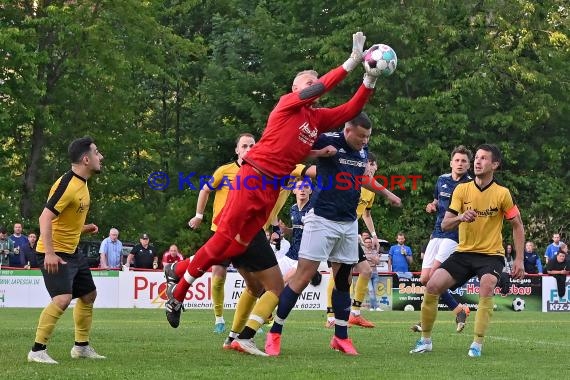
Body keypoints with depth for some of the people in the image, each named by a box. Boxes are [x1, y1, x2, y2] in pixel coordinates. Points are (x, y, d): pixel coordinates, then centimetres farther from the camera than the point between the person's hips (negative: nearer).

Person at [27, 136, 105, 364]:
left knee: (89, 295, 18)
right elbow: (45, 217, -26)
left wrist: (82, 228, 9)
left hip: (71, 253, 10)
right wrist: (49, 253, -32)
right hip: (53, 254, -10)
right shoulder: (67, 184, -21)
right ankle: (37, 351, -15)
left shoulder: (81, 183, 10)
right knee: (63, 298, -22)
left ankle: (82, 346, 31)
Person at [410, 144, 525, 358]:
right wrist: (460, 217, -26)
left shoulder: (502, 194, -6)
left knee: (487, 287, -32)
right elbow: (445, 225, -4)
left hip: (491, 254, -3)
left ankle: (477, 344, -22)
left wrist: (519, 260, -3)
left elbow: (517, 226, 3)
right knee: (432, 286, -13)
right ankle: (425, 340, 5)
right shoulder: (462, 190, -1)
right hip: (464, 252, 3)